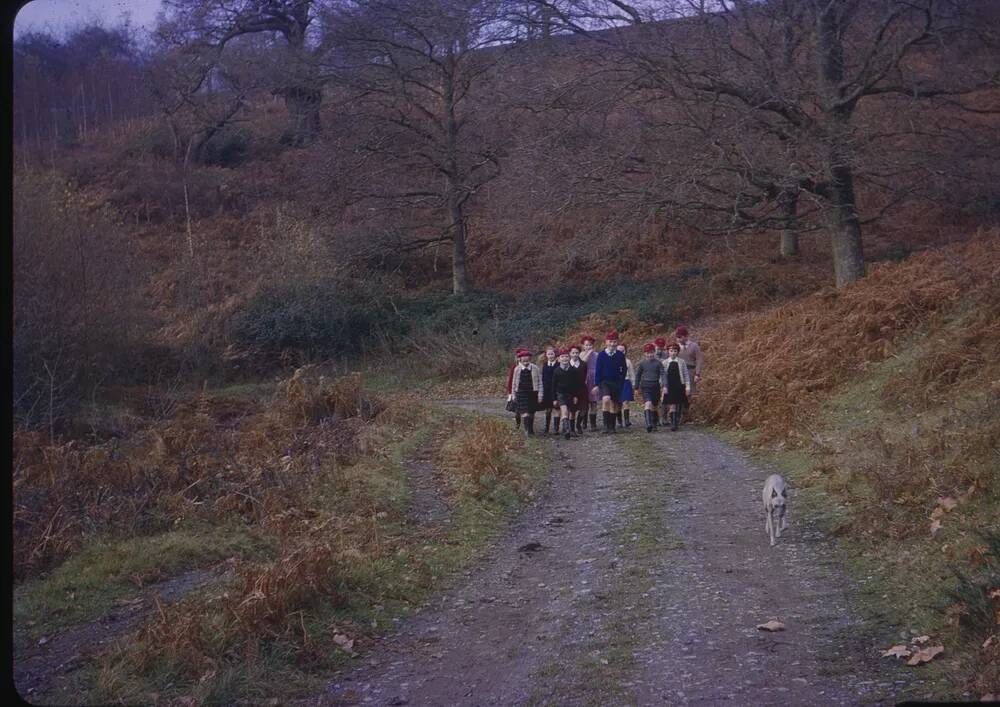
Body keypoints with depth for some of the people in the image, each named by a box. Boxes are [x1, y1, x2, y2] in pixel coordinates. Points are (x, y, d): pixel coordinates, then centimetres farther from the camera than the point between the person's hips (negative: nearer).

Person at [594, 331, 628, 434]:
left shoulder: (620, 355, 3)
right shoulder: (601, 355, -1)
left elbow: (624, 370, 10)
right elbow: (598, 370, 0)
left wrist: (621, 381, 2)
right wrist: (596, 385, -4)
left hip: (616, 383, 2)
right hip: (604, 382, -2)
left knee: (614, 404, 6)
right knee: (606, 399, -24)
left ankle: (612, 427, 17)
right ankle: (606, 425, -19)